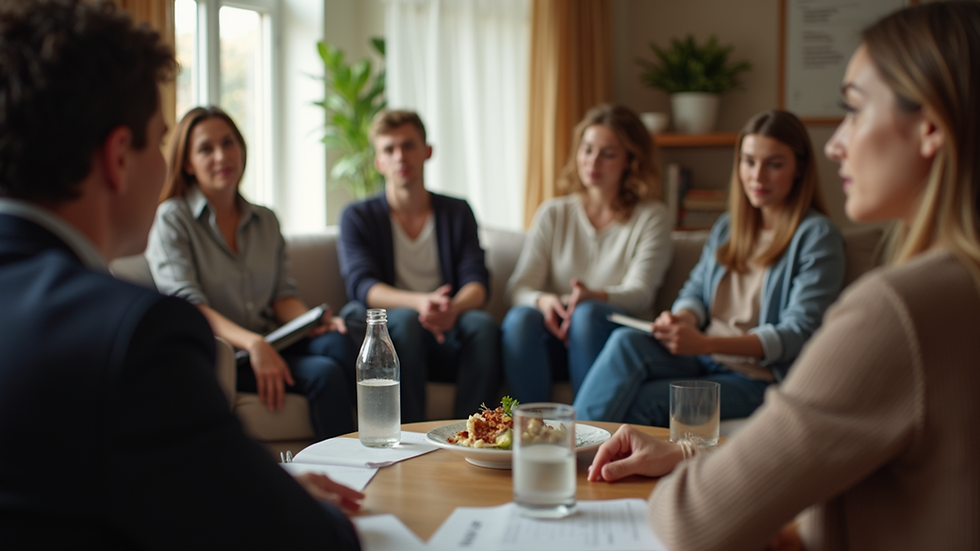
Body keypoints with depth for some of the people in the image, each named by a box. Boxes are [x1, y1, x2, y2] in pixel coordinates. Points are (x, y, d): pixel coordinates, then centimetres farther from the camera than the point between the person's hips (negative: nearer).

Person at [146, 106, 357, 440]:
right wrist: (252, 343, -28)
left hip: (271, 345, 5)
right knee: (325, 373, -29)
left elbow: (283, 296, 13)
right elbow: (186, 306, -12)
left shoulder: (266, 221, 18)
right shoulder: (171, 219, 0)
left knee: (336, 342, -29)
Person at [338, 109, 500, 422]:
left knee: (482, 323, -30)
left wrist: (454, 308, -23)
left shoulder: (457, 212, 17)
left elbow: (476, 282, 3)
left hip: (446, 339, 2)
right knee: (405, 319, -34)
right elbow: (362, 287, -6)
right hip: (387, 335, -1)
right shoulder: (357, 217, 11)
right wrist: (419, 302, -27)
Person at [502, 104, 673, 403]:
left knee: (588, 314, -34)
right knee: (520, 318, -30)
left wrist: (594, 296, -29)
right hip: (557, 338, 2)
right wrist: (542, 300, -21)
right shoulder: (552, 213, 15)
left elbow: (639, 293, -6)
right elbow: (519, 286, 4)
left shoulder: (652, 217, 8)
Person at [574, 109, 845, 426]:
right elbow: (696, 290, 15)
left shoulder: (818, 236, -5)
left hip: (758, 376, -6)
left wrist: (705, 343, -26)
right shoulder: (728, 225, 17)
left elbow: (798, 334, -14)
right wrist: (681, 320, -13)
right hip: (700, 357, 6)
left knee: (640, 403, -30)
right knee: (626, 341, -27)